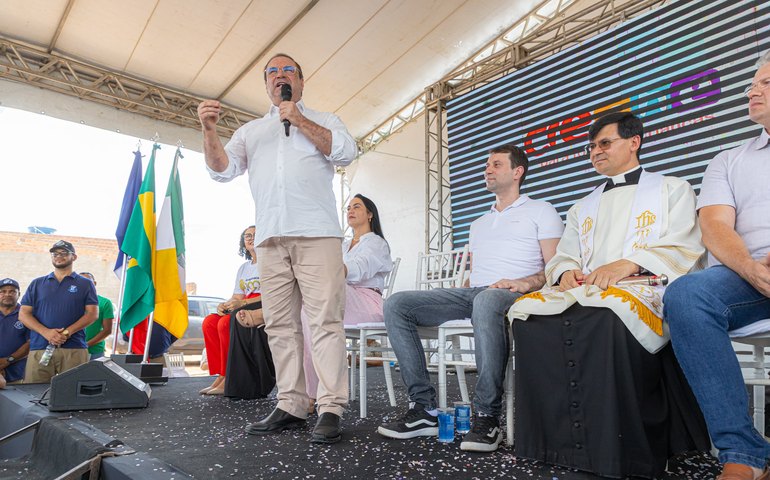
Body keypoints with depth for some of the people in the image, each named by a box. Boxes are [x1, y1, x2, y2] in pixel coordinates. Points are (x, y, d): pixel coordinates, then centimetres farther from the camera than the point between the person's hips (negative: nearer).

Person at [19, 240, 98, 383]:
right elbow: (23, 314, 9)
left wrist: (67, 332, -12)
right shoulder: (37, 284, 17)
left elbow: (92, 313, 2)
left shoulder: (85, 284, 11)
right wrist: (46, 332, -9)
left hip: (74, 349, -2)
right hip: (39, 348, 2)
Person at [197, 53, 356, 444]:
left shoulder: (322, 120, 19)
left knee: (325, 320, -11)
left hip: (317, 233, -3)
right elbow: (222, 169, 14)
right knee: (279, 325, 3)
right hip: (269, 236, 4)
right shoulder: (250, 130, 26)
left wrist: (300, 121, -2)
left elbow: (345, 151, 0)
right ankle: (291, 406, 9)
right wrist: (209, 131, -3)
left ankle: (330, 409, -9)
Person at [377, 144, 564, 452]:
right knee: (397, 304, -15)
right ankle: (424, 407, -20)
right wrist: (466, 292, 6)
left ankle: (487, 416, -34)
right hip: (471, 294, 6)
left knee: (486, 301, -44)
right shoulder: (478, 224, 33)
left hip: (511, 294, -6)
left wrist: (527, 282, -18)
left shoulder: (541, 211, 14)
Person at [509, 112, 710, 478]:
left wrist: (627, 264, -15)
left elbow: (682, 251, 3)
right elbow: (562, 256, 23)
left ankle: (618, 450, -30)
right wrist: (566, 271, -2)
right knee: (528, 311, -28)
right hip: (584, 288, 5)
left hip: (646, 285, -4)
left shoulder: (672, 190, 19)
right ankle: (561, 441, -24)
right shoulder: (582, 208, 33)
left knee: (607, 313, -41)